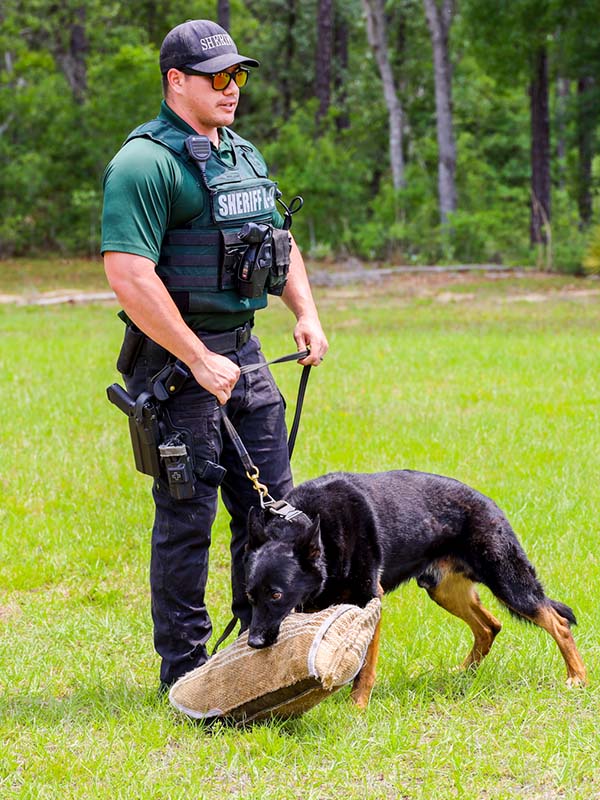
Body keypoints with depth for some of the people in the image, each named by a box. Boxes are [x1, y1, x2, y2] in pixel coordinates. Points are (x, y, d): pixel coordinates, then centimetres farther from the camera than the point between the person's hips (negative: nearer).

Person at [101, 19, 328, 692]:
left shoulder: (242, 155, 15)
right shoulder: (146, 163, -14)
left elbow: (280, 242, 27)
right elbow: (129, 276, -23)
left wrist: (306, 314, 9)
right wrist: (199, 361, -22)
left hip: (242, 351, 8)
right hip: (177, 358, -8)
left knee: (270, 502, 11)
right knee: (187, 513, -3)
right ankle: (183, 670, 8)